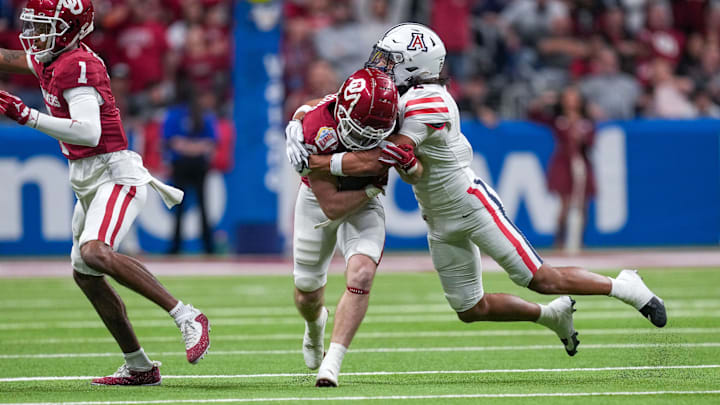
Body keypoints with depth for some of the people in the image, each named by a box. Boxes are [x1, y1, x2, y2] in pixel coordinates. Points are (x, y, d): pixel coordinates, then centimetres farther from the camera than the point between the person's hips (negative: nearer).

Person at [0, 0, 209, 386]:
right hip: (88, 180, 10)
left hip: (114, 174, -10)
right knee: (85, 275, 14)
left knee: (95, 253, -30)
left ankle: (187, 316, -25)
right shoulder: (52, 59, 9)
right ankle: (139, 368, 23)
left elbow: (89, 133, -30)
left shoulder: (77, 66, -19)